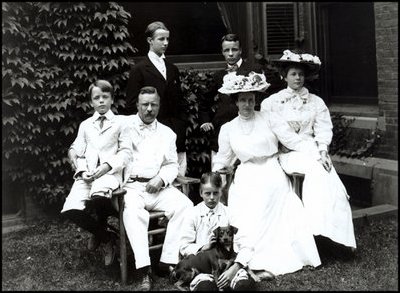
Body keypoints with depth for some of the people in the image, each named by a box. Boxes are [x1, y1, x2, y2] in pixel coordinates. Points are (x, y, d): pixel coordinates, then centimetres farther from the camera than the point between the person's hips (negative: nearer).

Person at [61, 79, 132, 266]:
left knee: (99, 197, -38)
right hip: (87, 174, 3)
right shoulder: (85, 125, 23)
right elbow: (78, 152, 16)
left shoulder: (120, 123, 13)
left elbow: (126, 151, 4)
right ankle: (106, 237, 1)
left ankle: (99, 232, -4)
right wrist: (82, 170, -5)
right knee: (71, 209, -24)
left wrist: (107, 166, -12)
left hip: (110, 172, -3)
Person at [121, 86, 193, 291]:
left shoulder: (167, 133, 20)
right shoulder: (124, 124, 9)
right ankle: (144, 270, -36)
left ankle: (169, 261, -20)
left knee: (185, 205, -23)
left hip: (158, 186, 4)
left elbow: (172, 165, 15)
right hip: (130, 186, -3)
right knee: (133, 211, -36)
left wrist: (161, 179, -5)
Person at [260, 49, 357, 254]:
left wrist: (322, 150, -17)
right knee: (317, 168, -31)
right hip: (288, 153, -3)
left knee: (322, 172, -28)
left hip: (313, 153, 3)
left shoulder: (316, 102, 15)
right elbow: (283, 134, -7)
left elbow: (323, 129, 4)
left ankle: (341, 235, -29)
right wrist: (313, 151, -14)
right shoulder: (273, 103, 4)